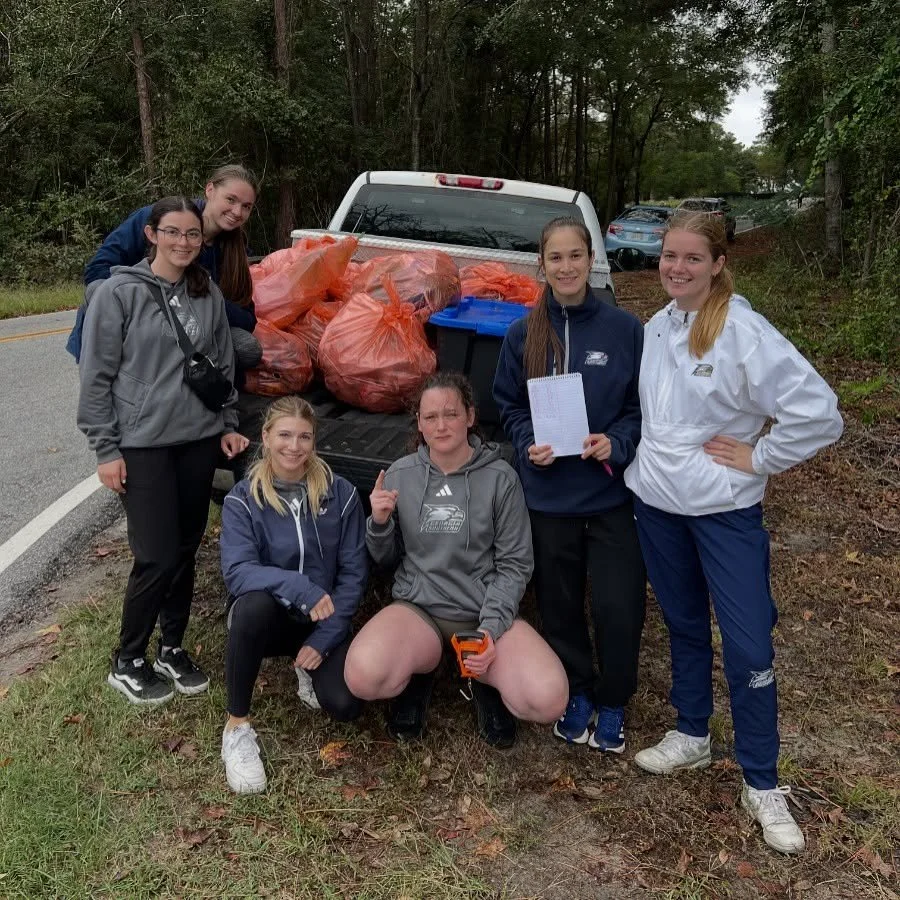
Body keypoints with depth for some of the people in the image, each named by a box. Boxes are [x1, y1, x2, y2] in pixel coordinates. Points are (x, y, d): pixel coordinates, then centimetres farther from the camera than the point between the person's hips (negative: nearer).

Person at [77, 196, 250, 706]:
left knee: (186, 552, 10)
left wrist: (228, 426, 9)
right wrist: (106, 450, -9)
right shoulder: (119, 292, -7)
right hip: (142, 446, -4)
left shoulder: (209, 294, 6)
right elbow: (96, 376, -6)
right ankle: (127, 663, 16)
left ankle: (173, 649, 28)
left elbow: (224, 367, 15)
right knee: (158, 558, -4)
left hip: (199, 442, 5)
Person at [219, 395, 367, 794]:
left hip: (322, 623, 1)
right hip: (266, 618, -1)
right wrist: (302, 588, -38)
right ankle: (237, 726, -17)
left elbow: (354, 574, -5)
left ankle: (308, 668, 14)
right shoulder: (242, 499, -9)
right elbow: (237, 572, -23)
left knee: (345, 705, -23)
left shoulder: (341, 494, -6)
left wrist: (323, 640, -13)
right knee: (254, 603, -37)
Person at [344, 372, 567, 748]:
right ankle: (419, 671, 7)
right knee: (362, 678, -30)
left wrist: (491, 627, -16)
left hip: (487, 612, -1)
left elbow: (515, 565, -3)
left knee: (547, 700, -25)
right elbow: (386, 559, 11)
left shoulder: (500, 479, -6)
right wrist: (379, 522, -10)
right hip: (418, 607, 1)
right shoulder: (400, 475, 1)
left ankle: (485, 678, 10)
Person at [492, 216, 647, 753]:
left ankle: (612, 704, 25)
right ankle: (576, 695, 36)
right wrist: (529, 445, -10)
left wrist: (617, 443, -17)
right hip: (549, 494, 2)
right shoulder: (524, 334, 1)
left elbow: (644, 405, 1)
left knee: (619, 607, 0)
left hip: (612, 492, -1)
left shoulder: (624, 329, -4)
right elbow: (509, 406, 8)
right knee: (560, 604, 13)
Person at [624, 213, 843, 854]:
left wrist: (758, 458, -13)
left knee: (748, 644, -1)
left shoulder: (745, 332, -17)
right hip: (656, 504, 6)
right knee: (684, 625, 19)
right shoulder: (654, 328, 3)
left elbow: (818, 413, -20)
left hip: (725, 511, -5)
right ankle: (692, 736, 38)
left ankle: (762, 785, 15)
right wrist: (625, 451, 5)